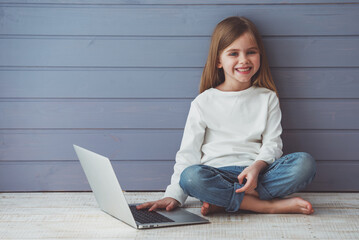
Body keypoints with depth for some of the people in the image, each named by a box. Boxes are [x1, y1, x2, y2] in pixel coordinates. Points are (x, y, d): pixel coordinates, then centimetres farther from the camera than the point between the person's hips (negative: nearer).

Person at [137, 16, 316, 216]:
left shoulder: (267, 98, 15)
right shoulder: (204, 102, 10)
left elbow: (272, 143, 7)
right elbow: (188, 152, 7)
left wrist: (257, 167, -17)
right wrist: (174, 196, -5)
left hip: (258, 172, 2)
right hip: (218, 173, -1)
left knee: (305, 163, -26)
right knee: (191, 176, -35)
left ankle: (225, 202, -27)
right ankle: (271, 205, -28)